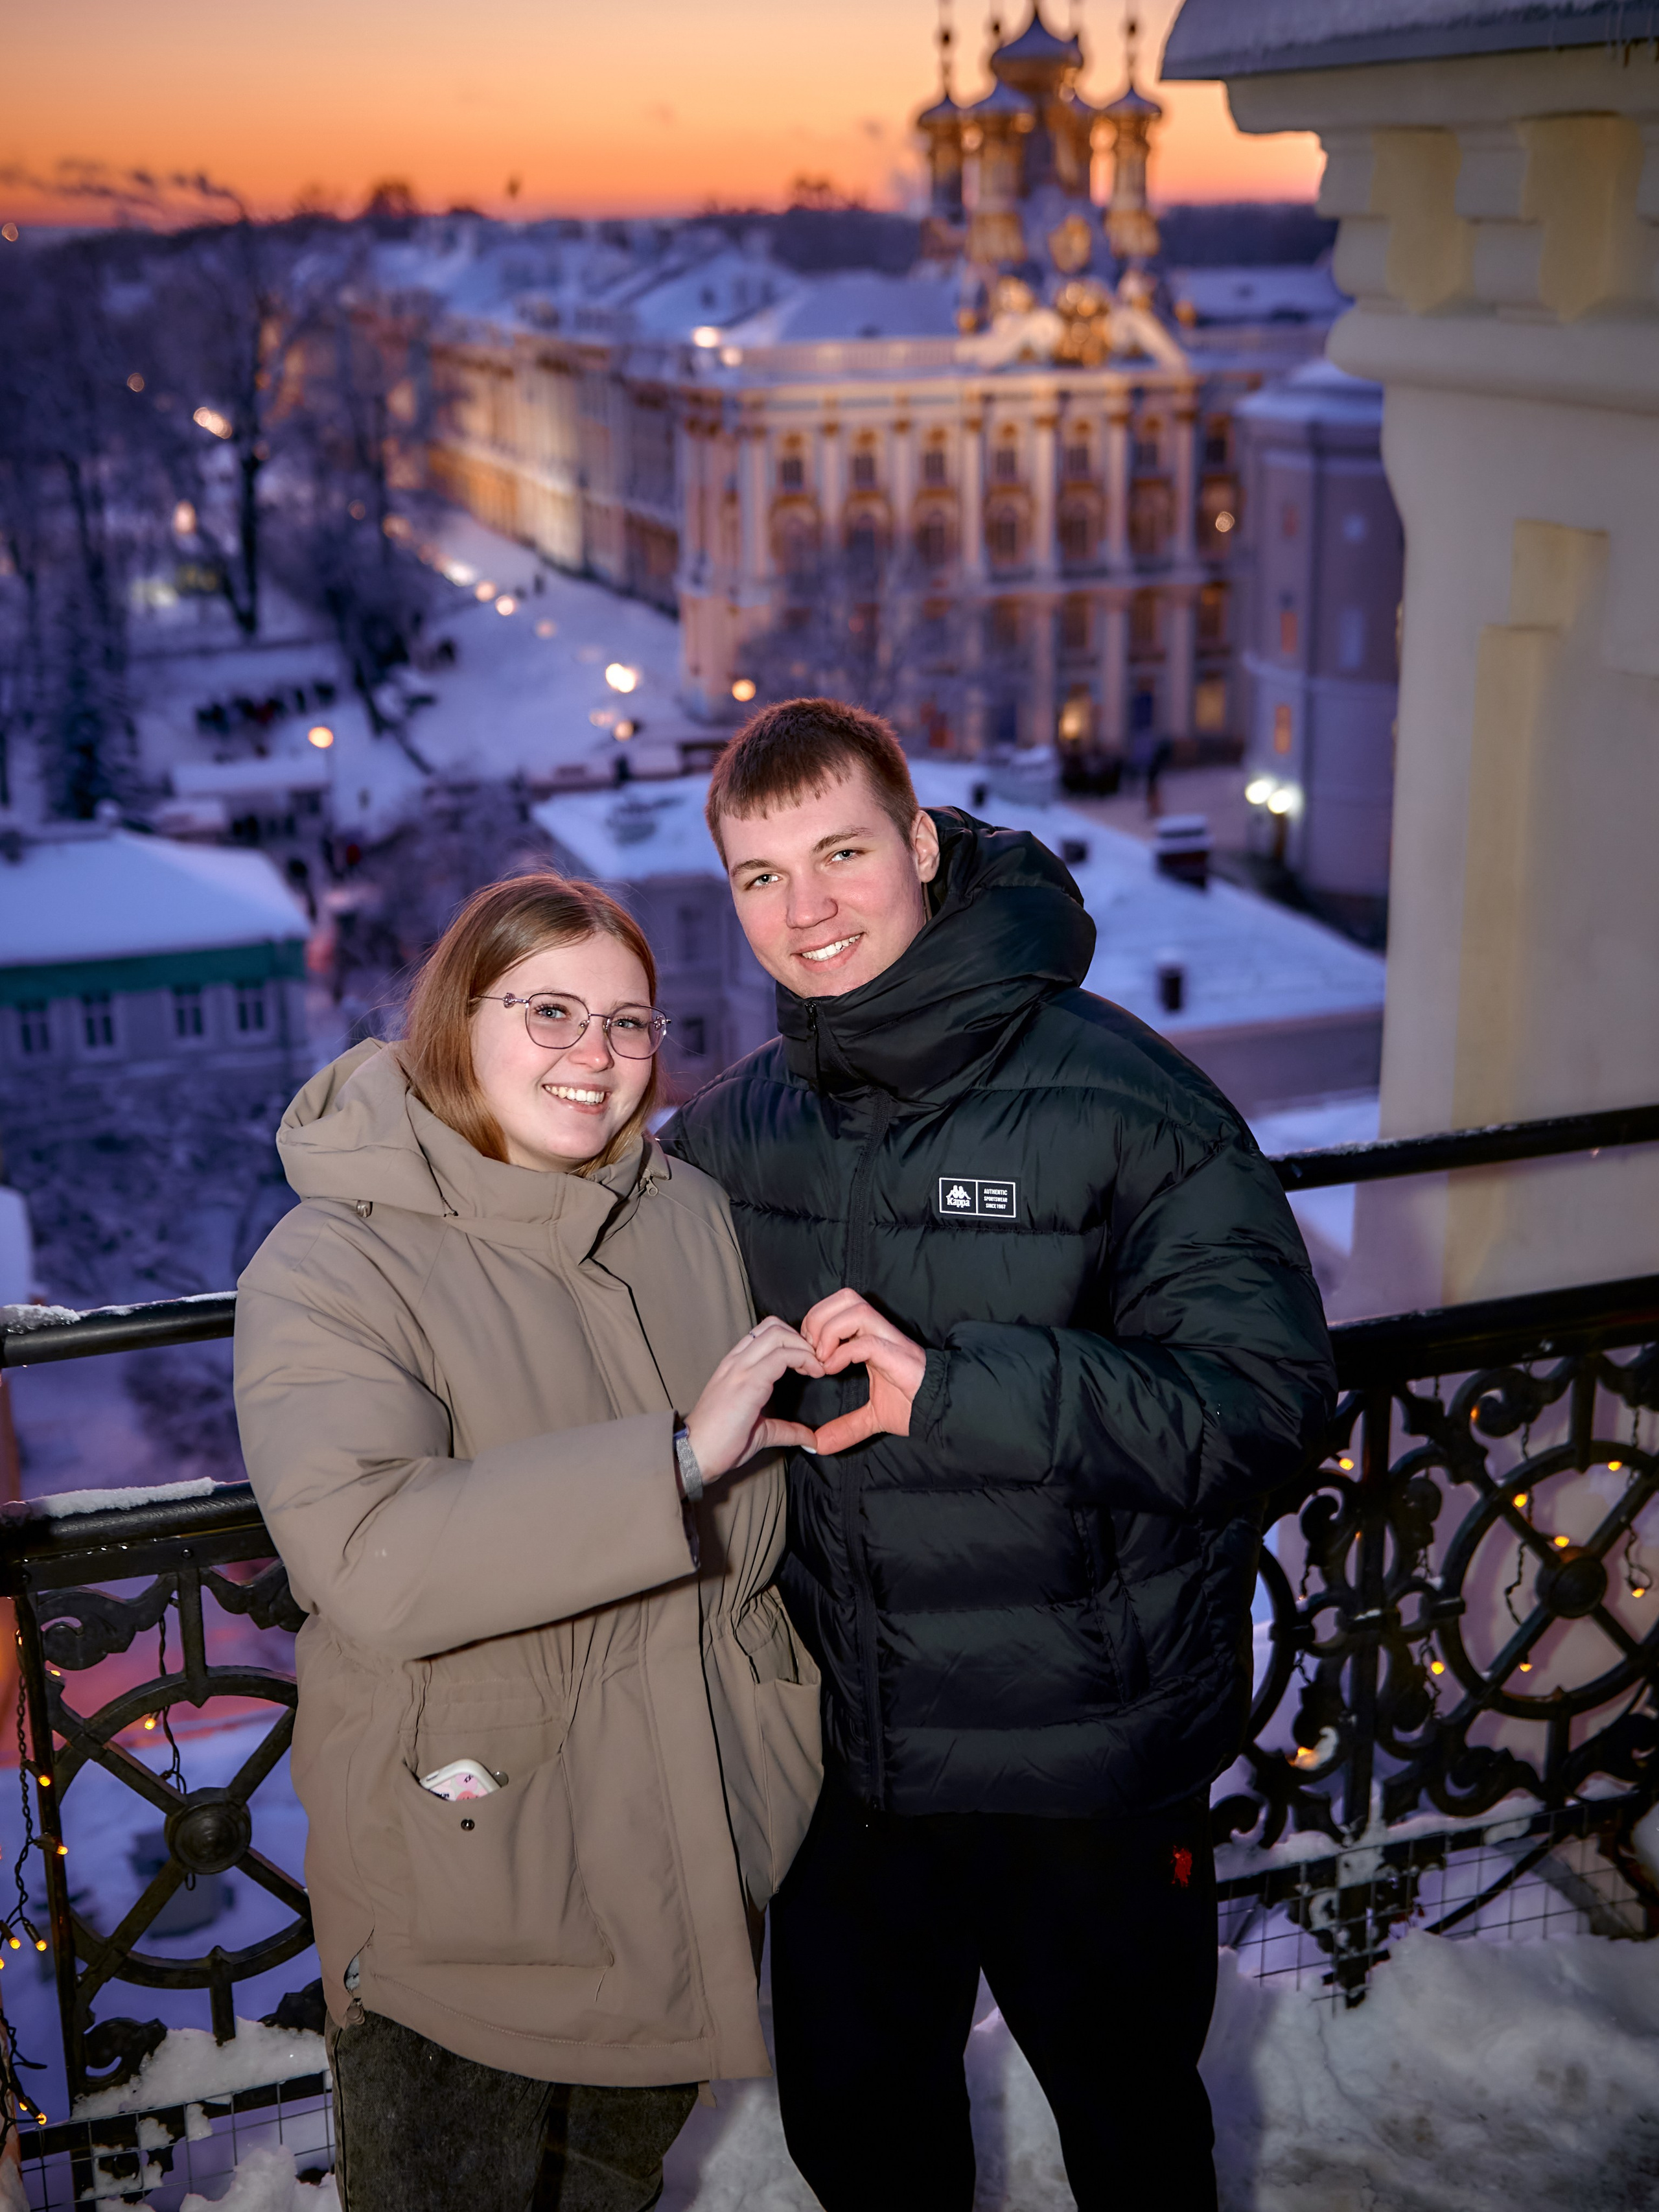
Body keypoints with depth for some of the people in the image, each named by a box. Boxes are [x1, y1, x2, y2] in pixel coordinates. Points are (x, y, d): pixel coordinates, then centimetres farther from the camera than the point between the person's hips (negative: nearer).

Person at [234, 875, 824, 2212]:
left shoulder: (691, 1213, 2)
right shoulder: (336, 1265, -18)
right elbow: (363, 1556, -34)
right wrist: (677, 1454, -34)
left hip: (705, 1837, 5)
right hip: (467, 1858, -5)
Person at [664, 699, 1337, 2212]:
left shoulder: (1119, 1098, -17)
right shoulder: (731, 1130, 0)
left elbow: (1267, 1394, -23)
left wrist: (956, 1386, -32)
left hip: (1088, 1762, -4)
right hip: (838, 1751, 4)